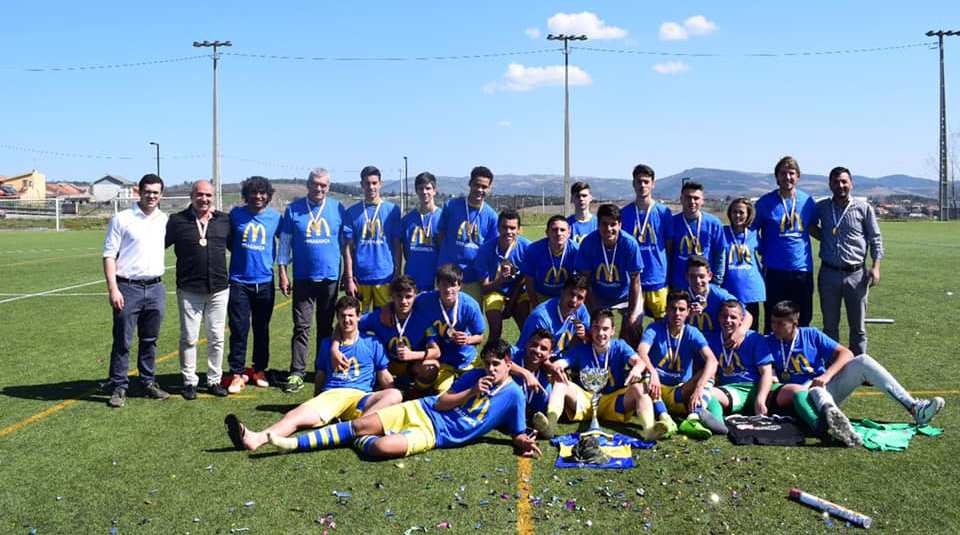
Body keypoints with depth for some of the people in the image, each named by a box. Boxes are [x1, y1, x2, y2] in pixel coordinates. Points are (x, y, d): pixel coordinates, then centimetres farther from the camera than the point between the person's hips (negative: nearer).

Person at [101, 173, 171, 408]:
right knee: (122, 341, 1)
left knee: (150, 340, 13)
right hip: (128, 288, -4)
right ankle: (118, 388, 9)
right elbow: (109, 255, -6)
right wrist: (113, 289, -13)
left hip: (155, 288, 4)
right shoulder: (122, 219, -3)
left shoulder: (164, 220, 9)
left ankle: (149, 383, 22)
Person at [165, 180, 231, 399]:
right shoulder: (177, 221, 0)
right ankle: (189, 382, 17)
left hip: (219, 289, 2)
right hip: (189, 290, -2)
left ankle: (214, 381, 19)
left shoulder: (224, 220, 7)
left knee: (217, 338, 8)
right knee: (189, 338, 5)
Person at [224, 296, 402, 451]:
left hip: (360, 396, -1)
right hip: (330, 394, 1)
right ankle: (255, 438, -56)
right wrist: (316, 399, 20)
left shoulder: (372, 343, 17)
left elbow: (385, 378, 14)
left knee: (395, 394, -34)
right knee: (300, 413, -30)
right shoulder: (327, 344, 24)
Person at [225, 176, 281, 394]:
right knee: (239, 329, -4)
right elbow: (227, 240, 14)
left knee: (262, 329, 11)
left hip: (264, 282, 1)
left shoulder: (274, 217, 2)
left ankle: (260, 370, 24)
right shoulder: (236, 214, 1)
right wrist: (244, 254, 8)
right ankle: (237, 374, 5)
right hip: (239, 281, -1)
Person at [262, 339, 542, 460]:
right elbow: (440, 403, 4)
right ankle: (294, 442, -3)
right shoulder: (474, 376, 8)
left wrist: (524, 442, -19)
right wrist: (471, 393, -10)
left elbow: (517, 432, 4)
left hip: (434, 434, -3)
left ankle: (359, 442, 6)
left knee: (382, 446, -29)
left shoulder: (513, 395, -1)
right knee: (360, 425, -10)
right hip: (420, 410, 4)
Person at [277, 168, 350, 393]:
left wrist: (349, 276, 3)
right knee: (301, 327, -3)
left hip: (330, 278, 1)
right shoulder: (293, 209, 1)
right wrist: (282, 273, -3)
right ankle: (297, 373, -2)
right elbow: (284, 243, 3)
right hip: (303, 278, -1)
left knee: (326, 326, 11)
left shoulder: (338, 209, 3)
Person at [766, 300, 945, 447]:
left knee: (862, 361, -16)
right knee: (816, 392, -38)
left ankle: (914, 408, -23)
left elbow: (846, 353, -3)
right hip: (804, 393, -3)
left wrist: (826, 375, -18)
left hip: (829, 386, 3)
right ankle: (833, 416, -76)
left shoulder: (811, 334, 3)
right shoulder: (769, 343, -1)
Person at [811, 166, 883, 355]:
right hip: (829, 274, 2)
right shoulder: (821, 208, 4)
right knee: (830, 325, 10)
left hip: (856, 274, -1)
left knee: (858, 327, 7)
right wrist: (824, 237, 2)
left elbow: (875, 239, 3)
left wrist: (875, 267, -7)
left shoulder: (863, 208, 0)